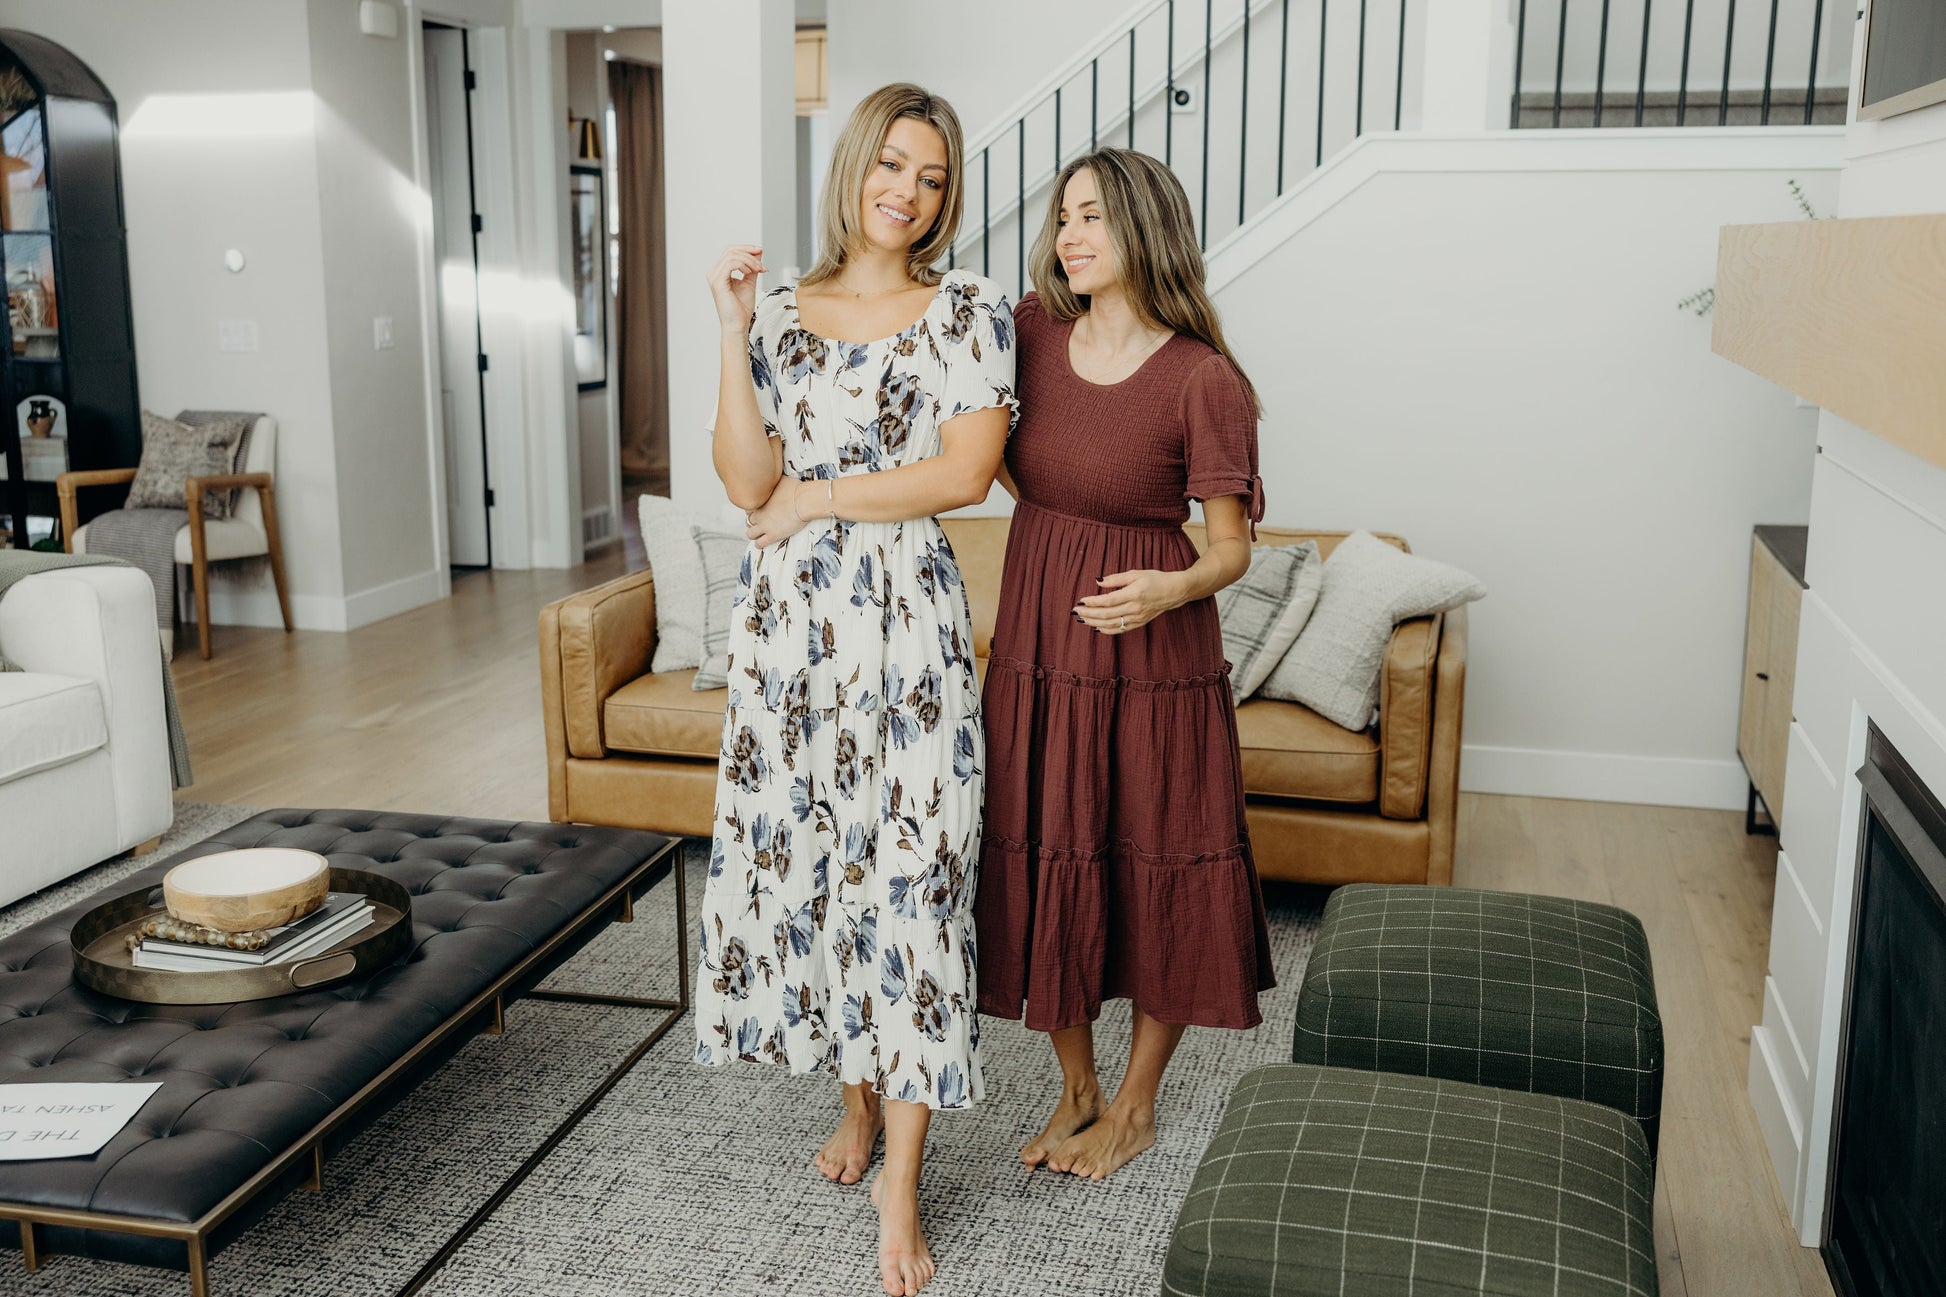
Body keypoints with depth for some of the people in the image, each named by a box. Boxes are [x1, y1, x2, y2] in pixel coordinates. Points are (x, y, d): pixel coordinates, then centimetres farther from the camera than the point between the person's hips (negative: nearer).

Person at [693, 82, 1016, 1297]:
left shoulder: (971, 311, 1)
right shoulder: (781, 312, 9)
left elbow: (965, 471, -11)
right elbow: (748, 483, -1)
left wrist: (817, 498, -7)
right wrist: (733, 333, -7)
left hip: (907, 620, -3)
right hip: (790, 619, 4)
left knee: (909, 869, -4)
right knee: (801, 852, 10)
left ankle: (901, 1184, 6)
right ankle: (860, 1096, 32)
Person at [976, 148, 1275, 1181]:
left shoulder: (1203, 377, -13)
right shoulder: (1033, 332, 0)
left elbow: (1232, 547, -10)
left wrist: (1170, 591, -28)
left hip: (1150, 653, -4)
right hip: (1037, 640, 5)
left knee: (1155, 869, 6)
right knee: (1047, 862, 12)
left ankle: (1136, 1105, 28)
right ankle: (1076, 1089, 32)